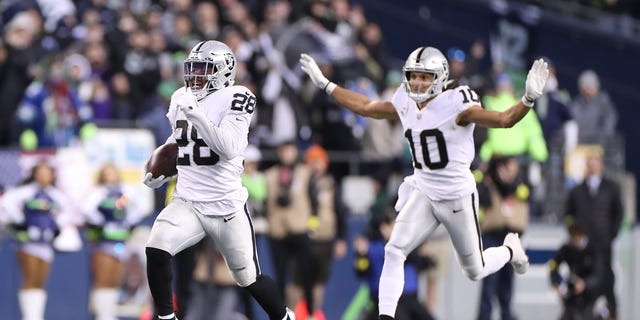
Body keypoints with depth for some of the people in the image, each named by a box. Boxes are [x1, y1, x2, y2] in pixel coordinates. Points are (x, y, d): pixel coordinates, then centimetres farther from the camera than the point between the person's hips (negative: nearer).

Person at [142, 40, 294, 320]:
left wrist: (196, 114, -29)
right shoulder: (180, 99, 7)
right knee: (156, 251, -23)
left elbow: (230, 148, -25)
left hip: (226, 207, -4)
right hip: (187, 203, 4)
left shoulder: (235, 99, -11)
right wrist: (161, 171, 11)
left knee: (249, 278, 9)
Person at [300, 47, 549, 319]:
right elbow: (365, 107, 16)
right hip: (423, 194, 5)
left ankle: (510, 250, 43)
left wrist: (529, 99, -41)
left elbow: (505, 120, -23)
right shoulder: (405, 105, 0)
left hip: (457, 196, -5)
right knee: (394, 251, -15)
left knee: (475, 272, 10)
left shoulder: (455, 105, -17)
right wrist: (324, 84, 19)